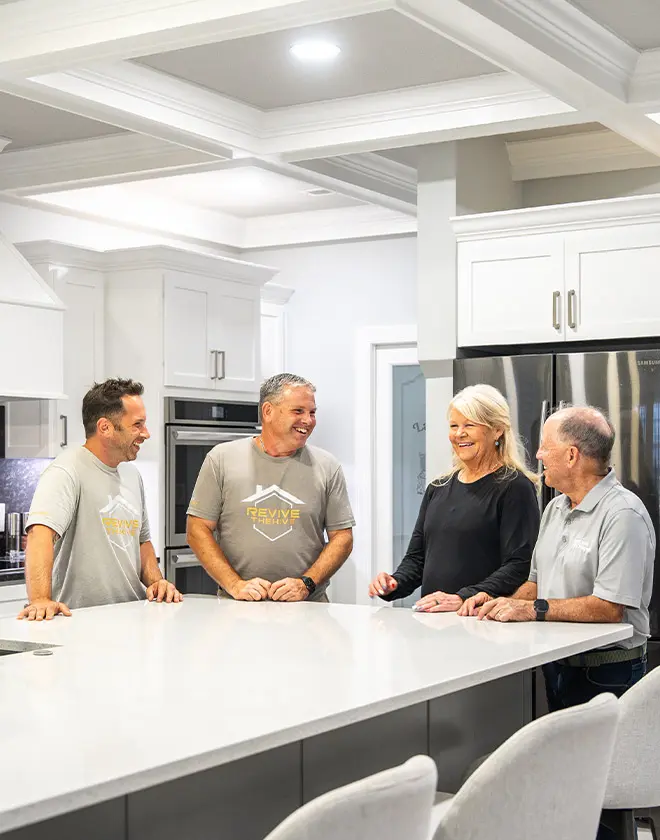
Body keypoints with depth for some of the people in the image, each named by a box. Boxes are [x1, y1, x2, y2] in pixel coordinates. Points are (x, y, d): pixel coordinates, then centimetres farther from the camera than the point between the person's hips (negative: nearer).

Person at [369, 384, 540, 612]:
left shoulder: (514, 487, 0)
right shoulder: (438, 489, 21)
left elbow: (519, 565, -10)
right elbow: (416, 556, 25)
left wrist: (463, 599, -19)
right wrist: (395, 583, 5)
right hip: (433, 621, 5)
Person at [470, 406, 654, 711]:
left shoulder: (623, 515, -17)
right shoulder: (555, 508, 12)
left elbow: (609, 608, -24)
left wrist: (534, 609, -21)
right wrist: (500, 605, -2)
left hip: (605, 676, -8)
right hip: (554, 669, 8)